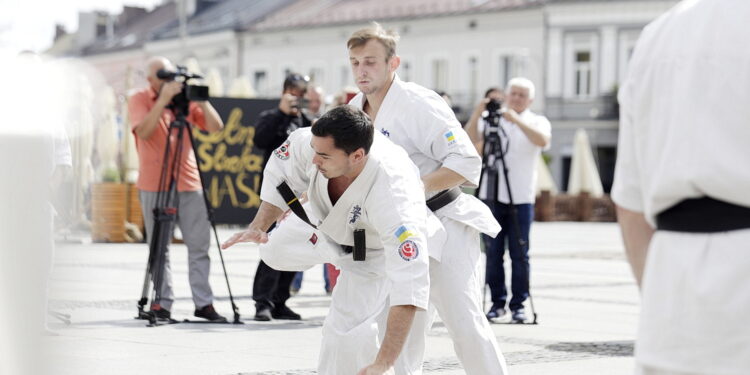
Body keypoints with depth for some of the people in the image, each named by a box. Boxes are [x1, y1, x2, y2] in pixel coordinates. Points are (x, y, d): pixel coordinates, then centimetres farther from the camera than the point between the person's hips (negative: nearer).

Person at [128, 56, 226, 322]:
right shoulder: (139, 100, 0)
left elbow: (216, 127, 3)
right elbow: (144, 130, -19)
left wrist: (202, 101, -11)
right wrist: (164, 98, -22)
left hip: (189, 183, 3)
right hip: (155, 185, -3)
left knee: (199, 245, -1)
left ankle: (204, 303, 3)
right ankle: (161, 303, 6)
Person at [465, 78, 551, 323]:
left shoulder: (537, 122, 8)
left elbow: (542, 141, -13)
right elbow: (471, 140, -1)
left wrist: (517, 121, -22)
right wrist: (477, 115, -15)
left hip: (521, 199, -1)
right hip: (491, 195, 1)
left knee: (520, 254, -2)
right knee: (493, 252, 2)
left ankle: (518, 304, 3)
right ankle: (497, 302, 9)